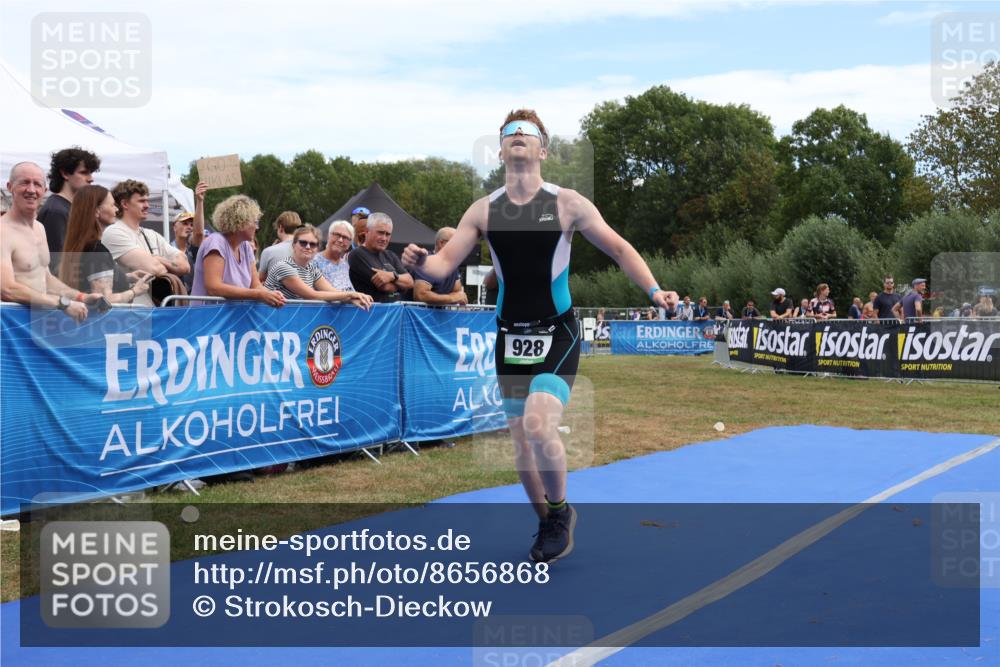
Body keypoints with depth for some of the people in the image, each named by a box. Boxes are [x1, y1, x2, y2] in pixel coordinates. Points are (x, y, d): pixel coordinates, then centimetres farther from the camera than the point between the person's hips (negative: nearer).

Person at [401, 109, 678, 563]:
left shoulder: (567, 203, -4)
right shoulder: (483, 211, 3)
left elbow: (619, 249, 1)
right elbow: (445, 262, 1)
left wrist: (653, 290, -11)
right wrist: (420, 262, -22)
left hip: (557, 333, -4)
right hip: (510, 335, 4)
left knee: (538, 425, -23)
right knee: (521, 440, 8)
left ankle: (559, 510, 5)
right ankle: (550, 524, 30)